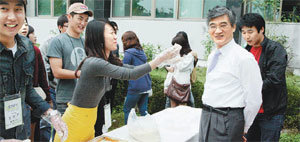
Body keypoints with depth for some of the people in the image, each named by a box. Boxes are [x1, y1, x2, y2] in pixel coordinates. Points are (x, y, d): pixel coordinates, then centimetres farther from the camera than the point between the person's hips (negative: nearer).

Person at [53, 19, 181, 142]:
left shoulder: (108, 61, 3)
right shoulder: (94, 63, -25)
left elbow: (133, 68, 7)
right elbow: (131, 74, -28)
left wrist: (164, 59, 0)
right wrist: (161, 58, -25)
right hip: (76, 123, -8)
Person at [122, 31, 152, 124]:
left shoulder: (128, 53, -11)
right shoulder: (142, 52, 12)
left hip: (135, 87, -7)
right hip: (146, 86, 7)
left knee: (127, 109, 8)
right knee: (143, 110, 13)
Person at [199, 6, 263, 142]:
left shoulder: (244, 58, -15)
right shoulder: (212, 56, 11)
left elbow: (254, 100, -13)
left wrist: (242, 128, -3)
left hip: (227, 121, -7)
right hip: (206, 117, 7)